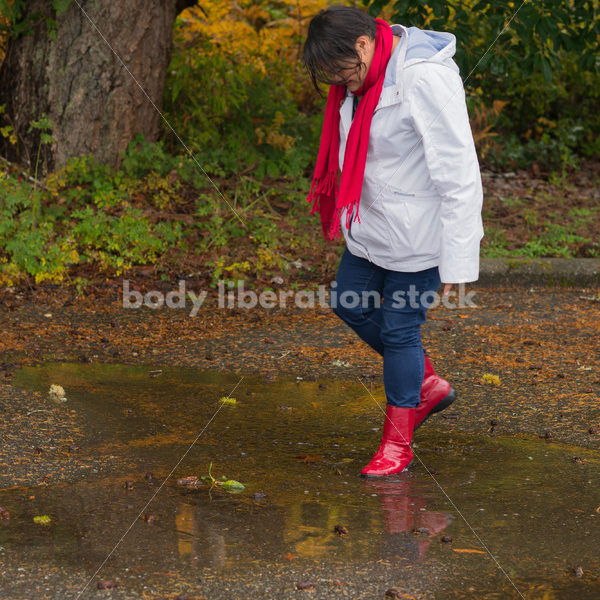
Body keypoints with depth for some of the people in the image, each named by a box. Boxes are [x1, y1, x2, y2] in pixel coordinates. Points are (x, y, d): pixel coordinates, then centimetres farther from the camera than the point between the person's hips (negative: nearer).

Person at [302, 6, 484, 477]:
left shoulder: (426, 79, -26)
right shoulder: (365, 76, 1)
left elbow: (459, 175, -25)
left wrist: (458, 259, -24)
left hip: (417, 234, -9)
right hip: (373, 225, 9)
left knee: (400, 328, 1)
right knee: (350, 302, 19)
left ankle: (398, 442, 20)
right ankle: (428, 384, 35)